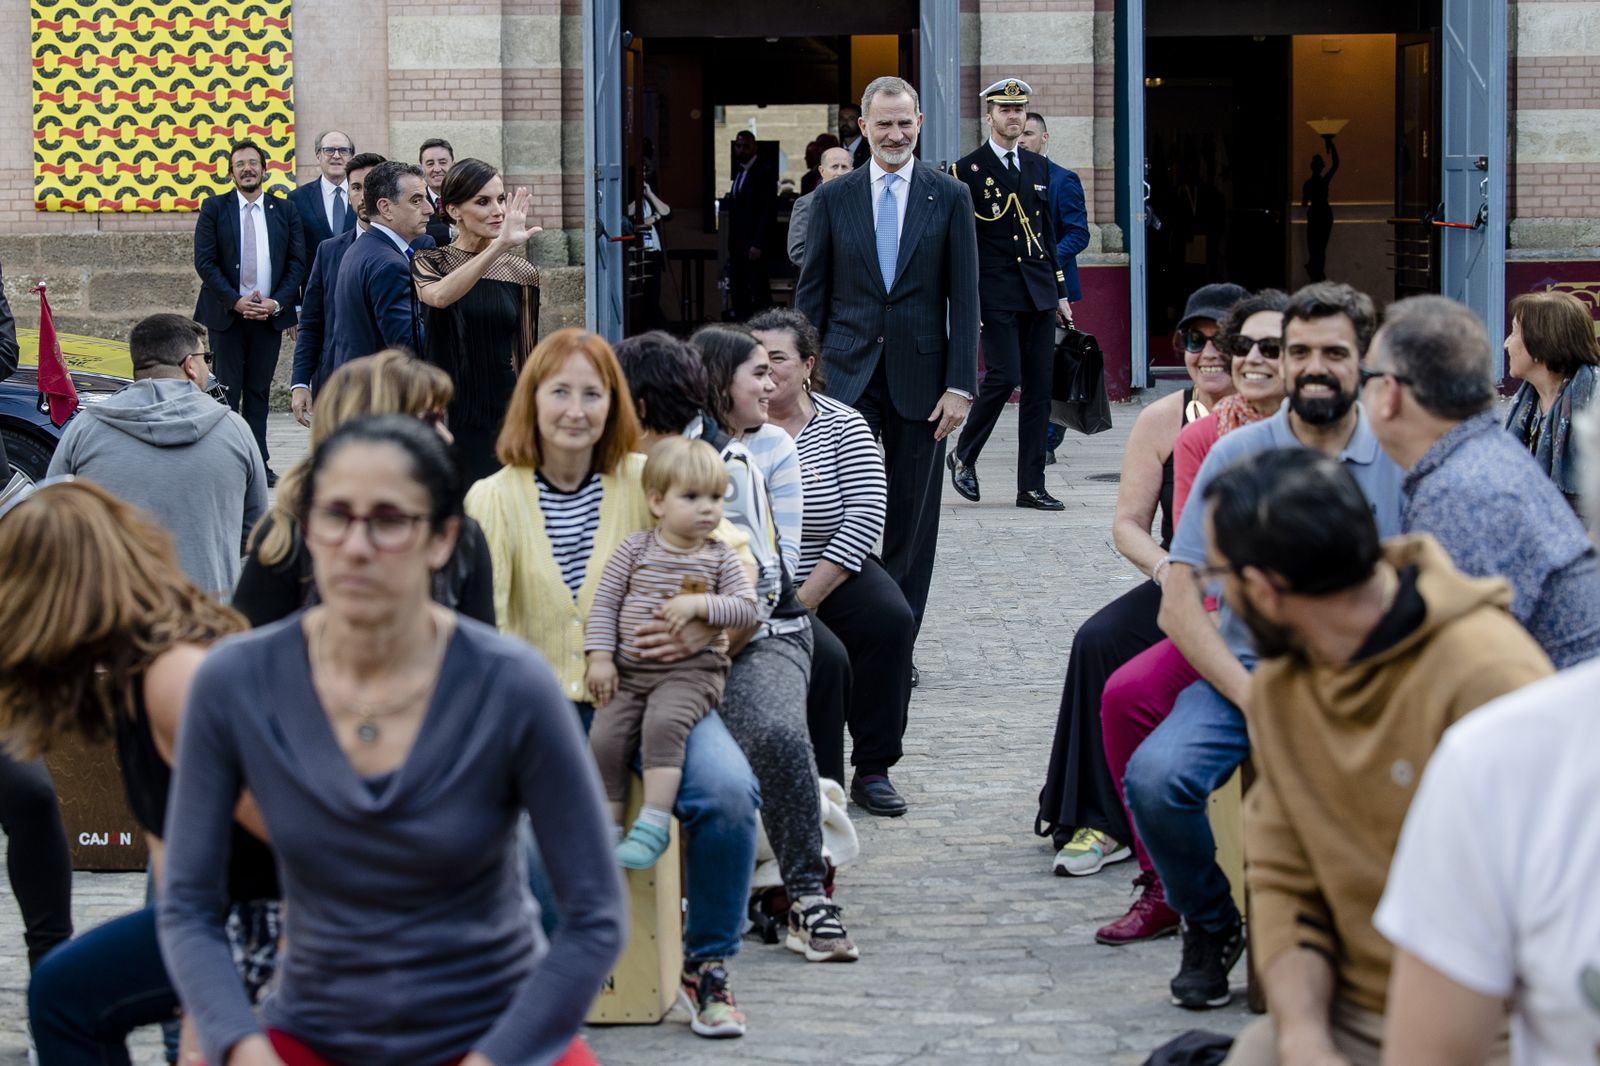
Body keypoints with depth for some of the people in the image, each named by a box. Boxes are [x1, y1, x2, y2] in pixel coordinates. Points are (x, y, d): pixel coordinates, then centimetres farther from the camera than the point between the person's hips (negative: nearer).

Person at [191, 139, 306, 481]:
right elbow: (204, 261, -3)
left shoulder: (285, 211, 8)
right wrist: (235, 301, -13)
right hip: (227, 313, -2)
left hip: (270, 313, 2)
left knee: (259, 391, 5)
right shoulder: (214, 208, 3)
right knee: (226, 391, -3)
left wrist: (277, 302, -9)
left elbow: (298, 262, 5)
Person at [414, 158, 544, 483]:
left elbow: (527, 358, 10)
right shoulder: (429, 263, 1)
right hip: (447, 419, -1)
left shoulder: (522, 273, 5)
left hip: (503, 419, 1)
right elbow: (438, 296, -24)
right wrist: (498, 247, -34)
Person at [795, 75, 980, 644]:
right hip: (847, 376, 0)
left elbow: (963, 298, 1)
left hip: (918, 377, 0)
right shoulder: (832, 198, 5)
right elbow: (811, 293, 8)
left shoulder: (949, 197, 3)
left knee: (912, 517, 5)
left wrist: (960, 385, -5)